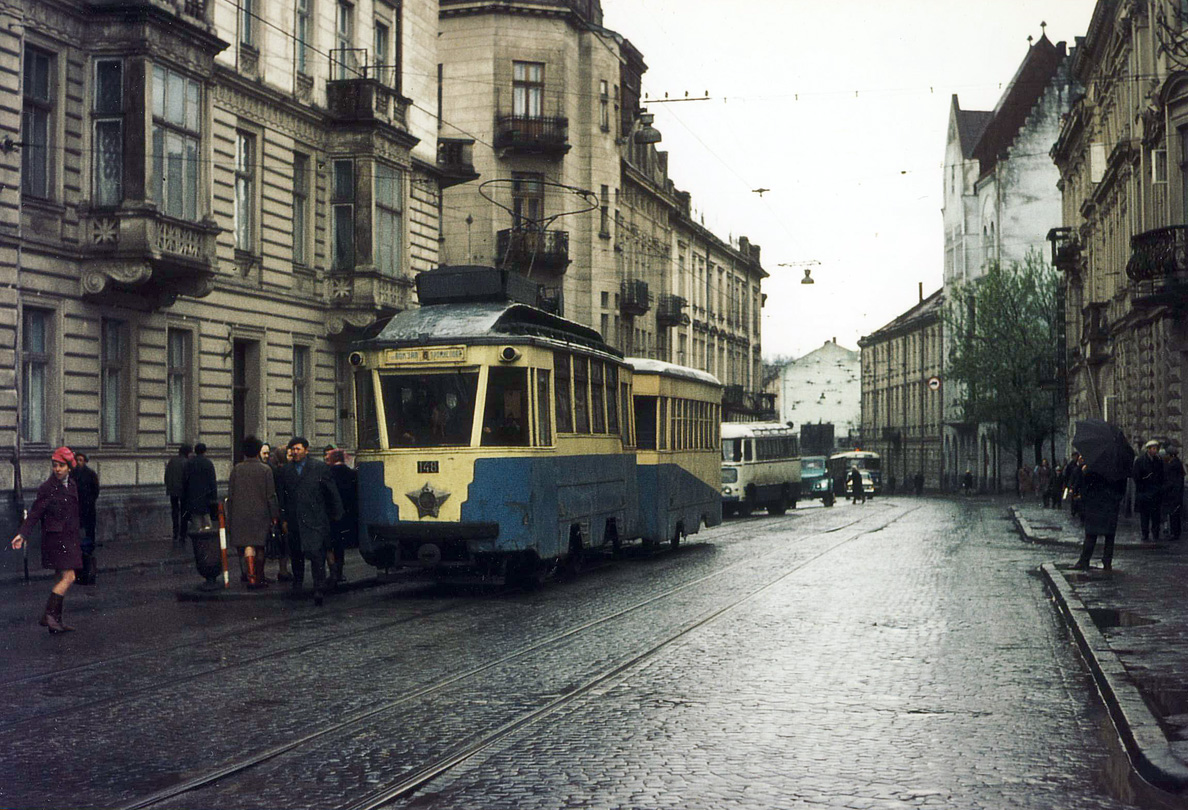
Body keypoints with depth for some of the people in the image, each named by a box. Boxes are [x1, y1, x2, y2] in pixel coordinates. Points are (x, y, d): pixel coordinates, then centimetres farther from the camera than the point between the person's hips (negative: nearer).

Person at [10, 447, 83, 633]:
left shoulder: (72, 485, 11)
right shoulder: (47, 488, -11)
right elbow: (35, 513, -12)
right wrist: (22, 534, -22)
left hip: (68, 539, 8)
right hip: (54, 537, -8)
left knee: (64, 578, 9)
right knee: (68, 577, -15)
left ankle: (56, 620, 14)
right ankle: (48, 615, -15)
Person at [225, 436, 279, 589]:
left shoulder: (236, 469, -1)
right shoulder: (265, 469, -5)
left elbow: (230, 495, 3)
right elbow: (271, 495, -4)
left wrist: (230, 517, 10)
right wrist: (274, 515, 3)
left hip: (241, 514, 0)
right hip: (261, 513, 0)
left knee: (247, 546, -1)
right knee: (260, 547, 11)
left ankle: (251, 577, -15)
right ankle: (259, 578, 19)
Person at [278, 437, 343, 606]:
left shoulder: (319, 467, -1)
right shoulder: (286, 470, 9)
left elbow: (332, 492, 5)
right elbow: (283, 496, 15)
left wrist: (337, 514, 9)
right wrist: (284, 519, 13)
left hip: (315, 520, -4)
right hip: (294, 521, 4)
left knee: (316, 554, -13)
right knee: (296, 553, 14)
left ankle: (319, 590, -14)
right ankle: (297, 580, 36)